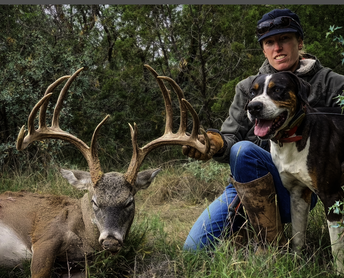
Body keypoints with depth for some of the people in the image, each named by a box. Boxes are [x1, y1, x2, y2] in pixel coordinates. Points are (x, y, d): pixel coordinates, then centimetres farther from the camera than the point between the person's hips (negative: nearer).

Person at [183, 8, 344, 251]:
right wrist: (216, 143, -21)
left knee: (243, 151, -32)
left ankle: (272, 239, -18)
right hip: (245, 187, 4)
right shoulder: (248, 88, 12)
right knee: (194, 248, -10)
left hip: (297, 190, -4)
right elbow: (232, 137, 3)